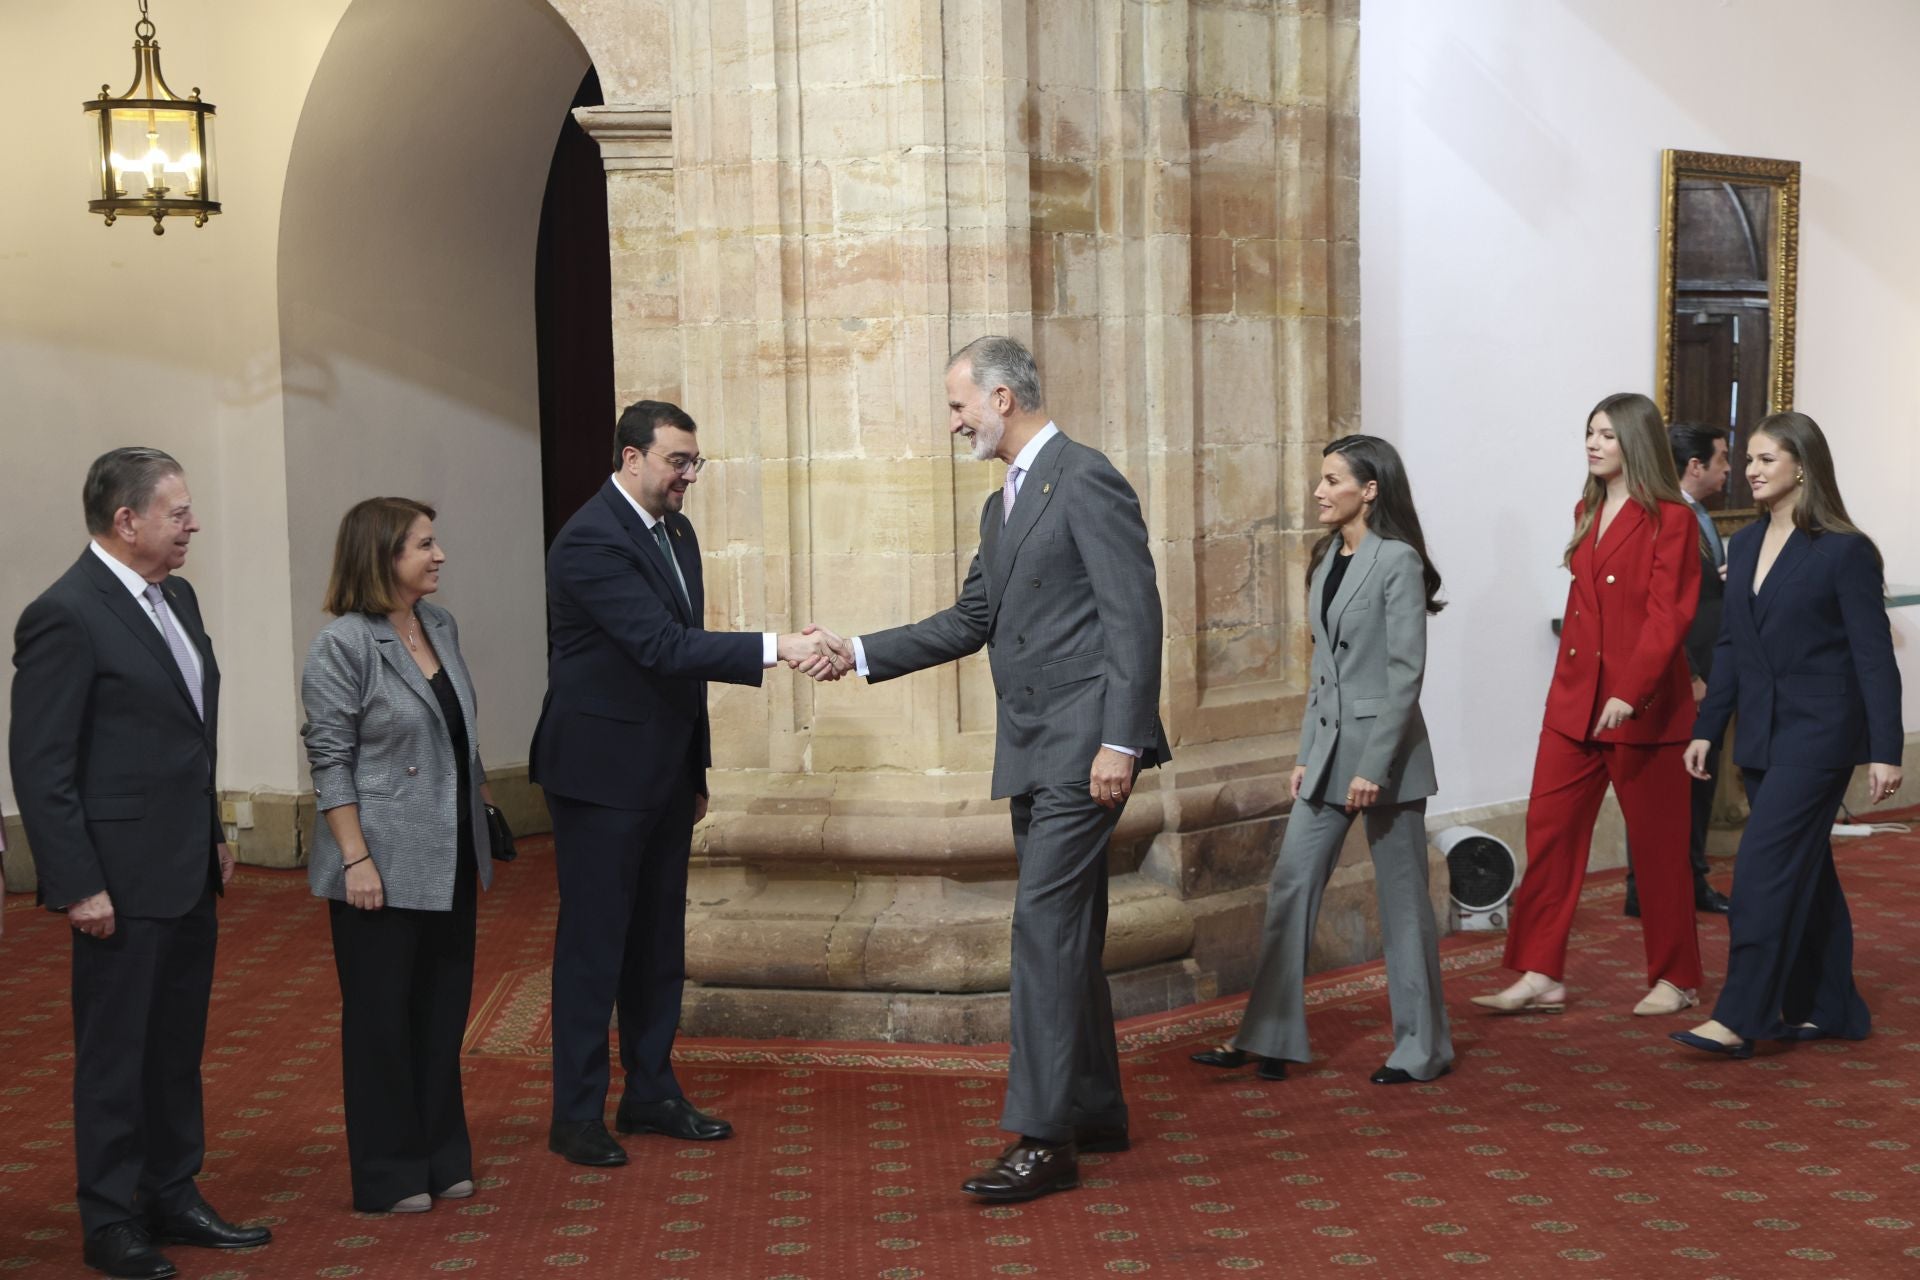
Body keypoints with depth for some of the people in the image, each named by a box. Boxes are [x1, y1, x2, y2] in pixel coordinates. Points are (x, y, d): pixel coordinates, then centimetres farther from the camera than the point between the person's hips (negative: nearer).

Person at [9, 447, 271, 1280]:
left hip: (188, 875, 8)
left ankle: (172, 1199, 29)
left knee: (177, 1049, 17)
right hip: (122, 883, -8)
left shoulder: (175, 597, 10)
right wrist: (79, 887, -18)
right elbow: (40, 764, -16)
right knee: (116, 1057, 4)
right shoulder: (66, 616, -16)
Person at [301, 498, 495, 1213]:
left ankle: (441, 1157, 25)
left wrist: (485, 802, 13)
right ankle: (389, 1175, 15)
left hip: (449, 862, 7)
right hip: (385, 868, -7)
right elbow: (330, 762, -14)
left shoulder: (440, 627, 8)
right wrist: (356, 859, -17)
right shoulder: (343, 645, -13)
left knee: (443, 1010, 13)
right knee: (383, 1018, 4)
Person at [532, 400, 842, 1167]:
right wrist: (776, 649, -32)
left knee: (659, 940, 15)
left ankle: (651, 1094, 26)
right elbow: (663, 645, -28)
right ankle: (577, 1115, 9)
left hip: (664, 773, 9)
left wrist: (696, 771, 17)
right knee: (594, 942, -1)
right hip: (602, 773, -9)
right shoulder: (591, 542, -19)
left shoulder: (676, 531, 10)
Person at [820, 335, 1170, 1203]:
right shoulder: (1003, 504, 19)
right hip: (1034, 753, 10)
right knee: (1064, 928, 14)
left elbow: (1133, 616, -16)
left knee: (1046, 922, -13)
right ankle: (1095, 1110, 24)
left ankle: (1042, 1138, -11)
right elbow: (972, 620, 22)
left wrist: (1120, 741, -21)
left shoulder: (1086, 481, -11)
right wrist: (861, 653, 14)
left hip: (1084, 745, -10)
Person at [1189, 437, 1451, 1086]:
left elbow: (1406, 672, -16)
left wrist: (1374, 767, -18)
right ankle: (1268, 1039, 12)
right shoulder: (1328, 558, 11)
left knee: (1402, 899, 2)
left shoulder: (1396, 561, -12)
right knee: (1290, 885, 6)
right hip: (1328, 746, 8)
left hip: (1382, 747, -8)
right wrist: (1306, 755, 12)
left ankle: (1422, 1049, 14)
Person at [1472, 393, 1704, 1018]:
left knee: (1656, 844, 5)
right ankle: (1540, 977, 7)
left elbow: (1667, 616, -17)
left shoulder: (1670, 520, -9)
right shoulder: (1587, 513, 12)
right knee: (1549, 830, 2)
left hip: (1643, 707, -7)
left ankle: (1676, 979, 19)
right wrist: (1571, 684, 14)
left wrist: (1630, 694, -26)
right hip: (1574, 700, 7)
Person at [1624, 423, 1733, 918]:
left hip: (1705, 680, 9)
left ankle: (1693, 882, 27)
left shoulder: (1702, 518, 13)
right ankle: (1645, 893, 10)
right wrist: (1689, 679, -20)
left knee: (1699, 786, 16)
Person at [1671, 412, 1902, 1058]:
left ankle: (1740, 1016, -9)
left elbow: (1873, 656, -10)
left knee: (1765, 864, -12)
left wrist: (1885, 750, -14)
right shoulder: (1745, 546, 10)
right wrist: (1706, 729, 11)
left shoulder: (1844, 551, -10)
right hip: (1761, 732, 7)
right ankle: (1827, 1008, 22)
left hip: (1819, 732, -7)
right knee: (1803, 868, 13)